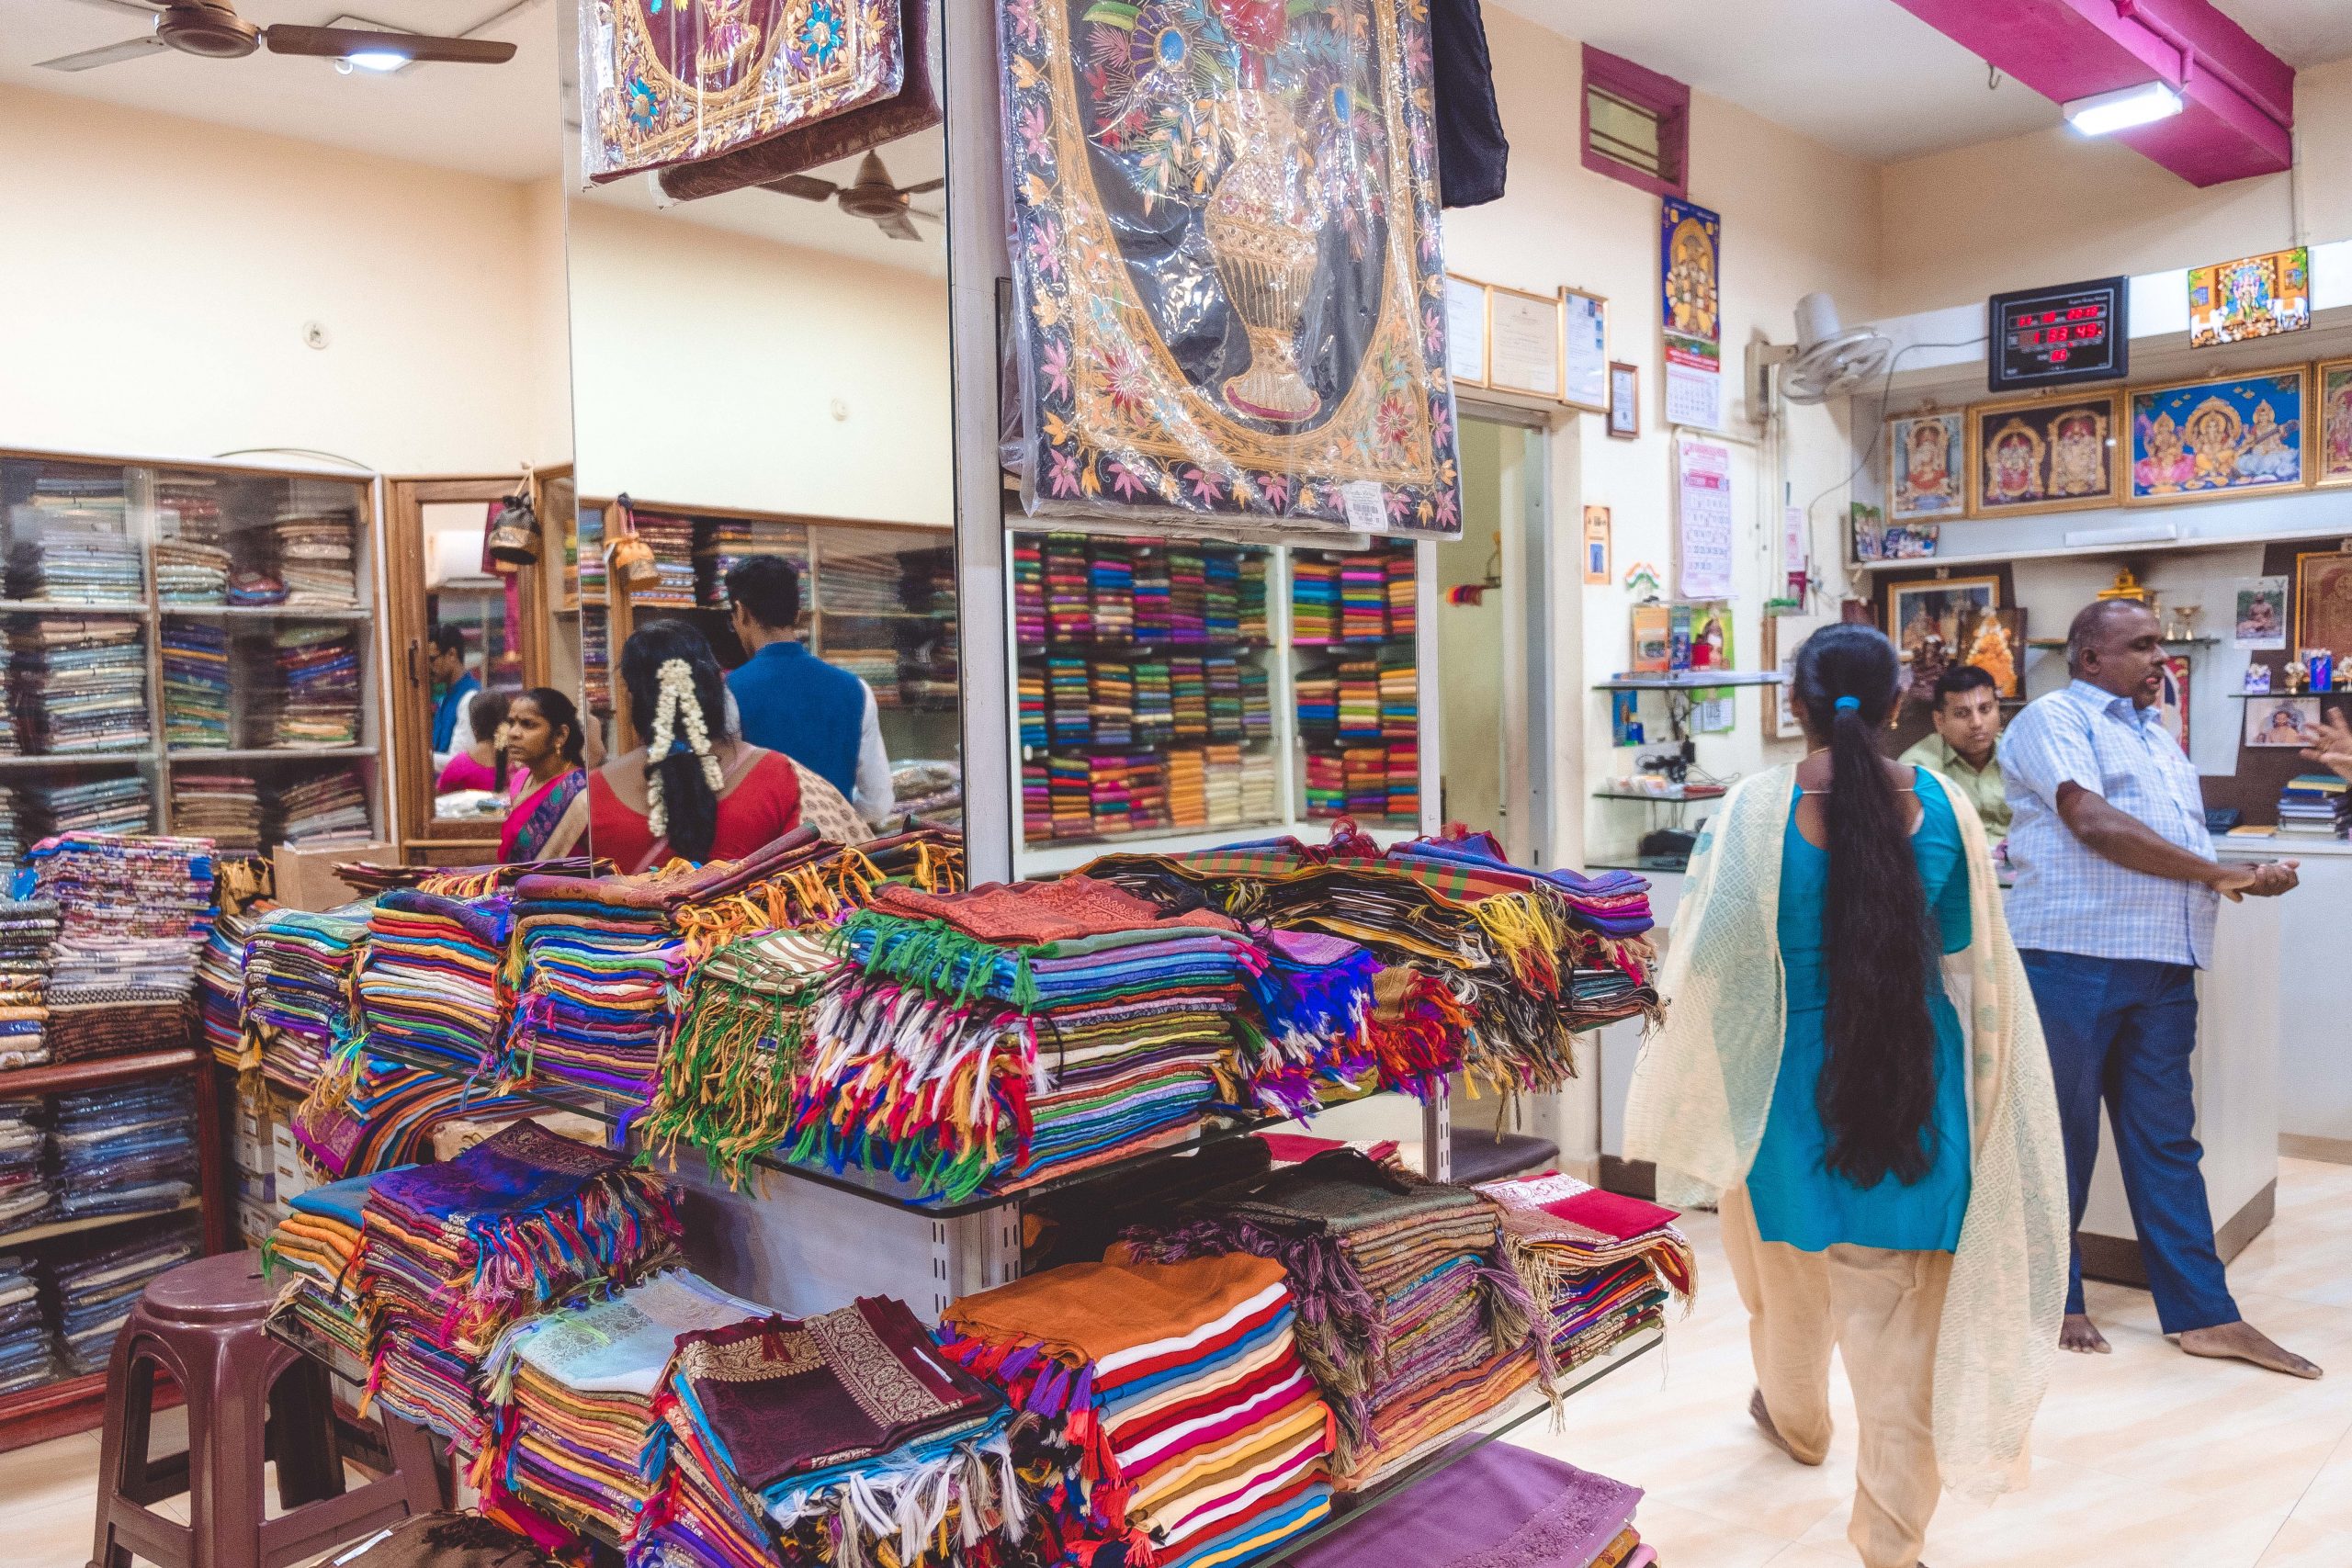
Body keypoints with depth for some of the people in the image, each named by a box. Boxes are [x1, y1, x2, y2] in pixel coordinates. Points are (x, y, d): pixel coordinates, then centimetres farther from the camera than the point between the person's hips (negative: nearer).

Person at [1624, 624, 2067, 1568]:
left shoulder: (1757, 809, -15)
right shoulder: (1938, 803, -7)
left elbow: (1704, 967, -12)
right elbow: (1969, 957, 4)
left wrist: (1688, 1093, 5)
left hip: (1794, 1084, -1)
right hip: (1918, 1090, 1)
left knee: (1791, 1275, 24)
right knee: (1903, 1313, 8)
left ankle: (1797, 1423, 50)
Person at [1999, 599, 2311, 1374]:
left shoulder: (2157, 734, 23)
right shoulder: (2053, 719, -4)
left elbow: (2188, 843, 24)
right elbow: (2094, 823, -16)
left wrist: (2249, 878, 3)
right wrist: (2219, 874, -10)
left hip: (2163, 964, 7)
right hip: (2074, 957, -7)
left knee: (2167, 1138, 9)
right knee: (2061, 1134, 3)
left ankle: (2204, 1314, 14)